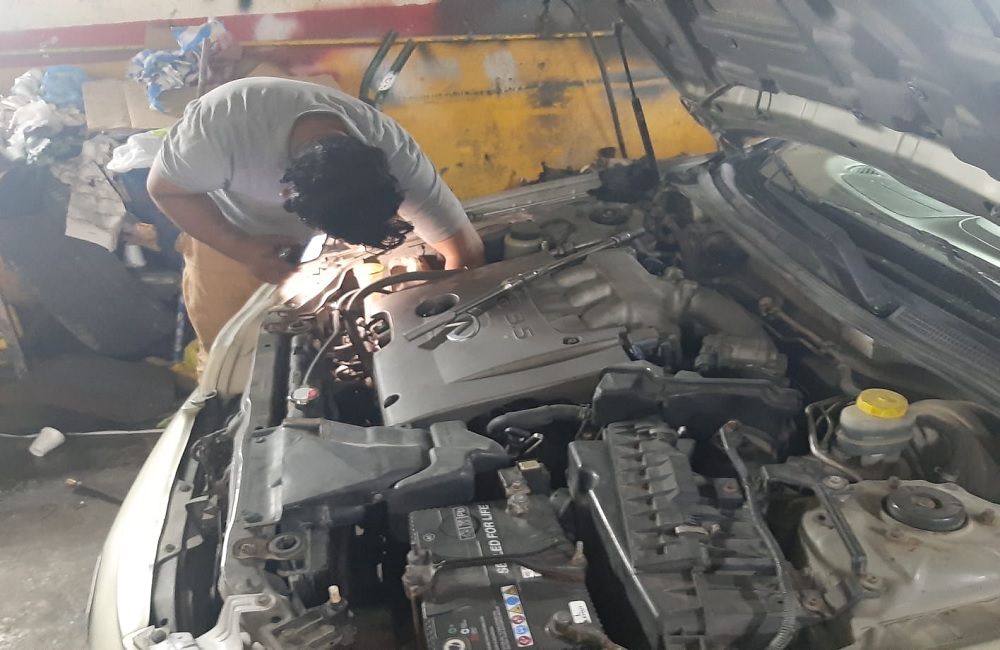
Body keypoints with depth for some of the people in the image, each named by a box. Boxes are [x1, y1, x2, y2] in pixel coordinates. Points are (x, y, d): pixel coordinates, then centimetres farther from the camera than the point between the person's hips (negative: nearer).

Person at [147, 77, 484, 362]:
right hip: (227, 231, -1)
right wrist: (243, 250, -35)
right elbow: (163, 188, -22)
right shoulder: (225, 120, -42)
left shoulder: (392, 151, -37)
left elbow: (466, 250, -29)